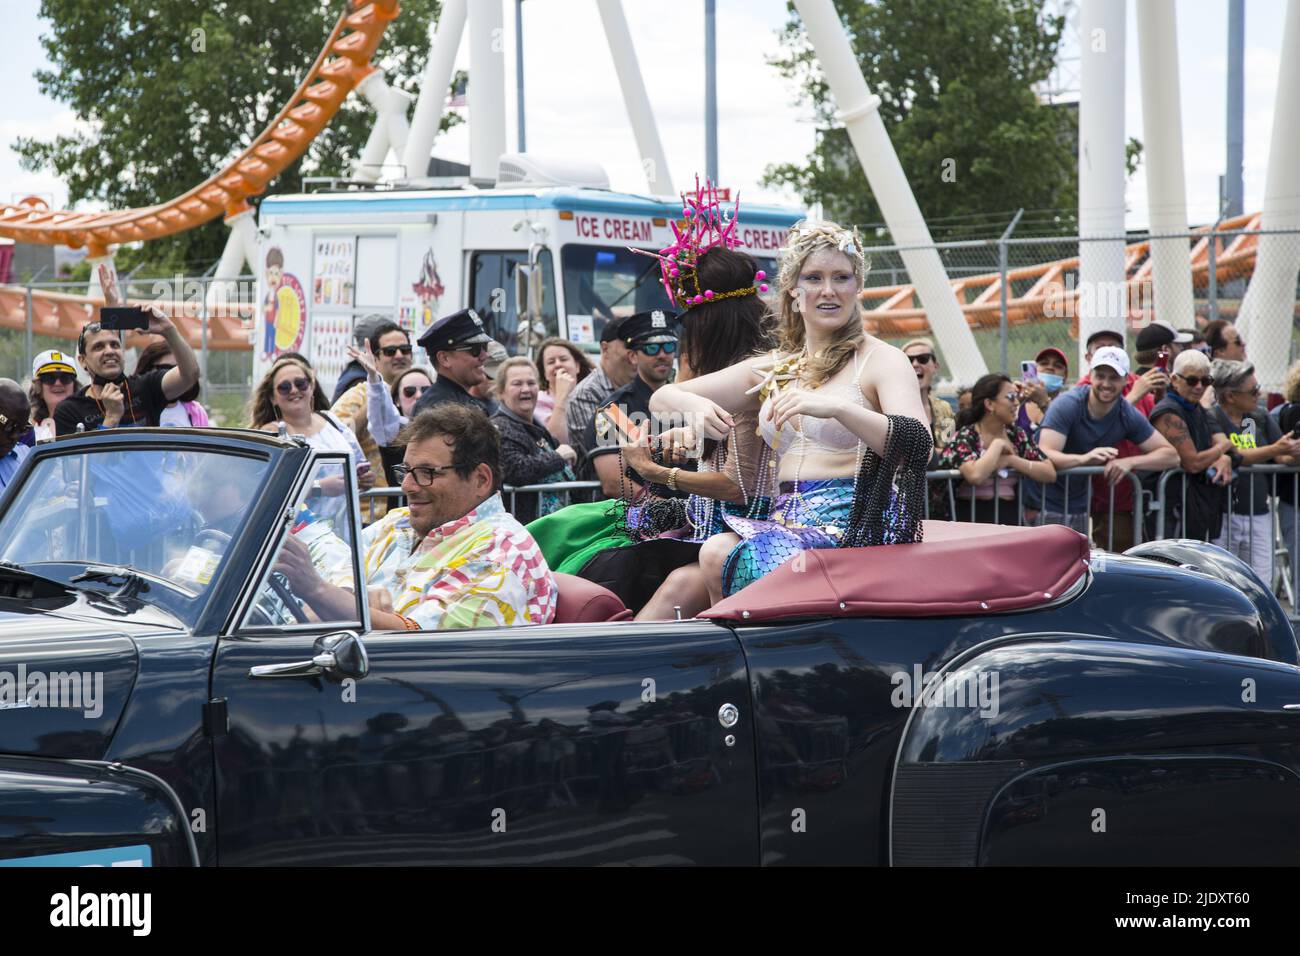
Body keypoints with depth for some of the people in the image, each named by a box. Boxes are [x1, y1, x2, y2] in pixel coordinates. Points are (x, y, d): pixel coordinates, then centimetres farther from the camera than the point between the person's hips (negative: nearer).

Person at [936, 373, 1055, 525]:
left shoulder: (1017, 435, 11)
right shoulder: (964, 437, -4)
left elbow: (1050, 473, 3)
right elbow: (975, 475, -25)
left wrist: (1011, 460, -8)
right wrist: (998, 445, -10)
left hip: (1010, 518, 5)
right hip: (973, 519, -5)